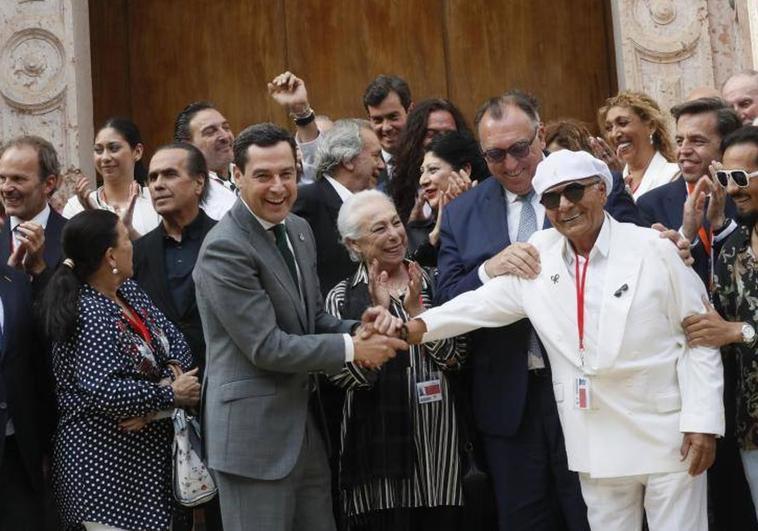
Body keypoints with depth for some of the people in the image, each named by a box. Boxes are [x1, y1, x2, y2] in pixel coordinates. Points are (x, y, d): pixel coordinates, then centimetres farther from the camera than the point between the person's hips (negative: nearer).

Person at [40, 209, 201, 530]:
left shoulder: (128, 290, 8)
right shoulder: (88, 315, -19)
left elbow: (174, 343, 6)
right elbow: (104, 391, -28)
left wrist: (167, 385, -14)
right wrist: (169, 394, -17)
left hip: (147, 454, 9)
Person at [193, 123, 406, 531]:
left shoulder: (299, 229, 9)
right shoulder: (224, 249, -18)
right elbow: (266, 346, -21)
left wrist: (358, 332, -5)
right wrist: (350, 348, -15)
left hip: (305, 423, 8)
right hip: (253, 432, -8)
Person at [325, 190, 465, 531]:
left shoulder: (434, 283, 7)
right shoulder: (342, 297, 1)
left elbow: (454, 359, -1)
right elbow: (347, 378, -9)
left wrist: (416, 311, -11)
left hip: (436, 438, 2)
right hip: (377, 441, -2)